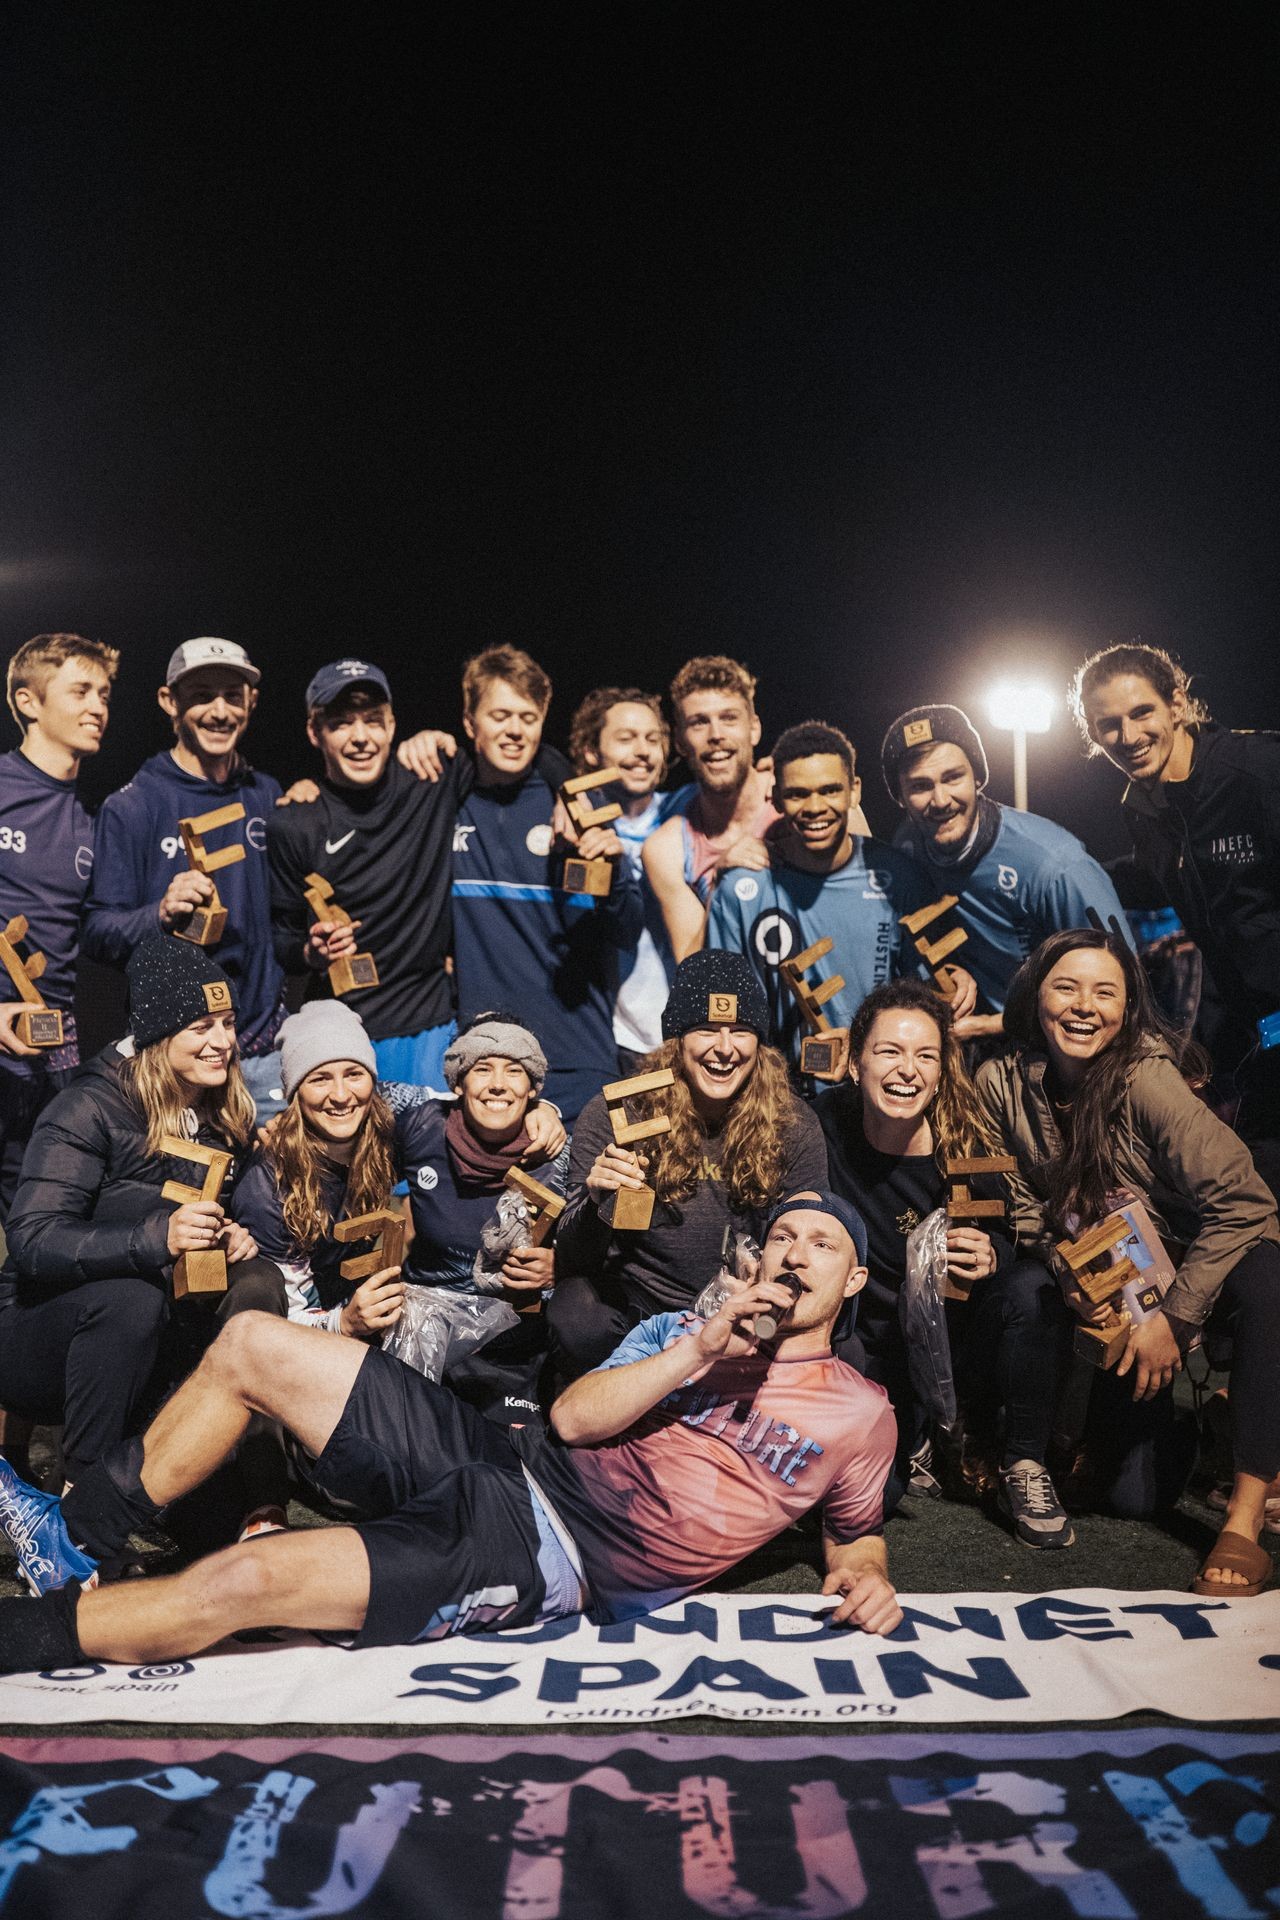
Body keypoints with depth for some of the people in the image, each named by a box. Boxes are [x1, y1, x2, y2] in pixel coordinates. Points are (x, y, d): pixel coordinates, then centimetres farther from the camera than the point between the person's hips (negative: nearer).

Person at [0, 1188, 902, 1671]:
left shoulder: (860, 1415, 8)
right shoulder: (685, 1330, 17)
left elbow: (854, 1532, 16)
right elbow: (572, 1417, 3)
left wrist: (869, 1576, -8)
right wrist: (700, 1349, -10)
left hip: (556, 1559, -5)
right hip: (516, 1459, 6)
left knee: (240, 1581, -22)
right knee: (252, 1344, -3)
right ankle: (77, 1535, 12)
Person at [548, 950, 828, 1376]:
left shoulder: (794, 1128, -5)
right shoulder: (613, 1118, -10)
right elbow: (574, 1261, -11)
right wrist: (596, 1200, -34)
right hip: (635, 1305, -2)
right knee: (577, 1318, -33)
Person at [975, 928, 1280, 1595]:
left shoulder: (1146, 1076, -23)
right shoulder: (1002, 1082, -11)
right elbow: (1020, 1201, 2)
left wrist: (1173, 1321, -24)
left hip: (1188, 1269, -4)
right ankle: (1142, 1428, 17)